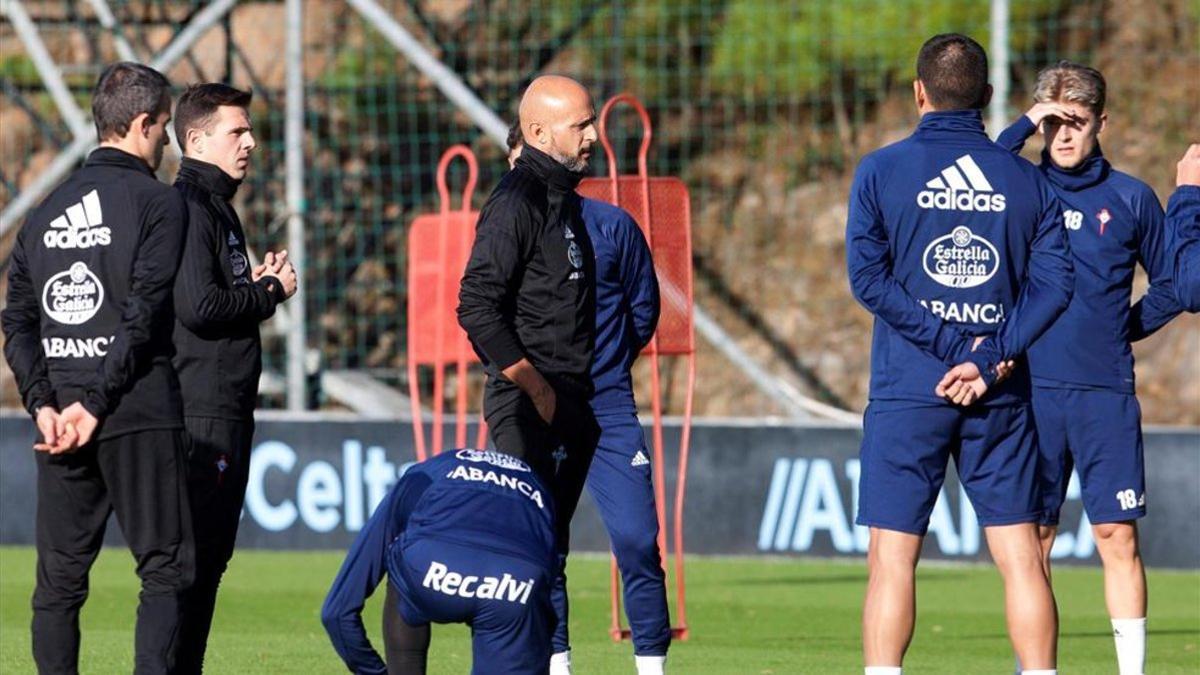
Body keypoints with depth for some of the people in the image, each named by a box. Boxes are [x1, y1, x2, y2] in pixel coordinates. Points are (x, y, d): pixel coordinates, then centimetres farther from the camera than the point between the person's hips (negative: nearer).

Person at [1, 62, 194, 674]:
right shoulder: (158, 202, -4)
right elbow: (142, 316, -13)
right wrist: (96, 404, -13)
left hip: (59, 416, 5)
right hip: (140, 416, -5)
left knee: (59, 579, 8)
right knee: (164, 567, -1)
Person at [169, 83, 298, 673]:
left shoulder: (218, 208, 20)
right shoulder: (188, 209, -13)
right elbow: (198, 307, -22)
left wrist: (258, 285, 5)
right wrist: (271, 292, -9)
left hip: (227, 410, 10)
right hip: (202, 409, -10)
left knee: (211, 552, 11)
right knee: (193, 554, -10)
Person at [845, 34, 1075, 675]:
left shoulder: (880, 171, -1)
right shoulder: (1027, 180, 6)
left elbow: (868, 277, -8)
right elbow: (1053, 281, -3)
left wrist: (954, 346, -9)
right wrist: (986, 357, -9)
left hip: (907, 390, -2)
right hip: (1001, 395, 2)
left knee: (892, 556, -1)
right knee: (1020, 554, 5)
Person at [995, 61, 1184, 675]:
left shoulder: (1131, 199, 6)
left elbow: (1171, 284, 16)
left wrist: (1123, 330, 5)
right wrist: (1023, 128, -14)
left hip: (1107, 394, 0)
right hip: (1033, 389, 0)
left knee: (1117, 536, -3)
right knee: (1033, 538, 3)